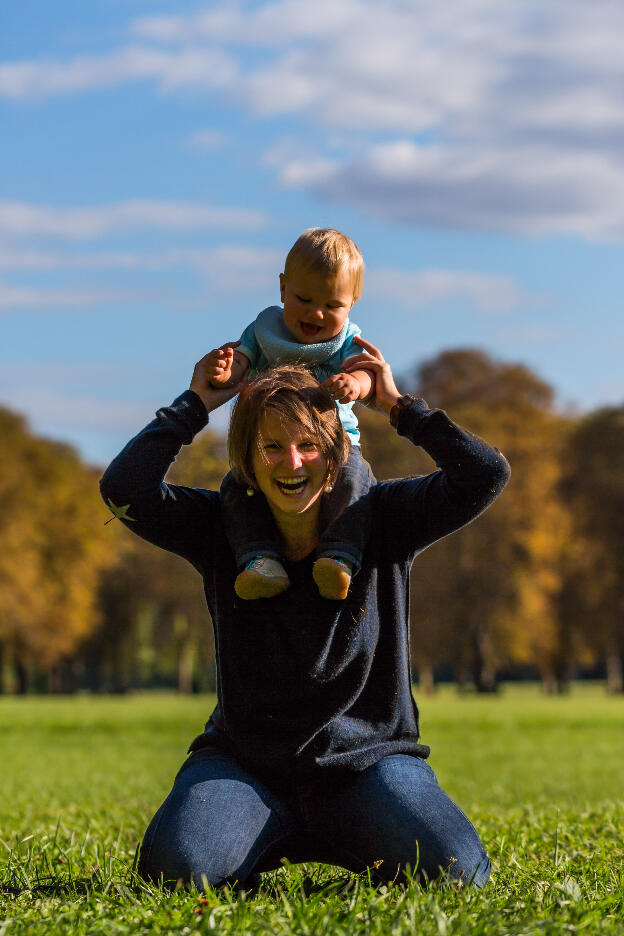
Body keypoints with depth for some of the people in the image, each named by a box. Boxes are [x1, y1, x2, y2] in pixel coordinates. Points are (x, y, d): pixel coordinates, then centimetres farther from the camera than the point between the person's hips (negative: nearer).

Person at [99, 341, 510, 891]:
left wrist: (400, 407, -4)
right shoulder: (220, 530, 2)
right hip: (246, 767, 0)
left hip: (368, 759, 0)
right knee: (173, 868, -29)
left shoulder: (384, 521, 2)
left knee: (456, 873, -25)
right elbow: (125, 489, -13)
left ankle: (341, 840, 10)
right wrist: (196, 404, -5)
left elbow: (486, 474, -9)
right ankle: (271, 840, 8)